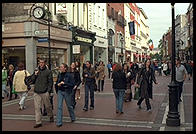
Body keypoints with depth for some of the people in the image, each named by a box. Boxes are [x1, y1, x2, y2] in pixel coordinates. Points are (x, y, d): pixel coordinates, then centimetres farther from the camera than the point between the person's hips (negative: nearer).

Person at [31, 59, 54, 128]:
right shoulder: (36, 71, 12)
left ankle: (51, 116, 35)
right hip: (36, 92, 3)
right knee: (37, 107, 0)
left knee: (48, 106, 10)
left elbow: (50, 82, -2)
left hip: (45, 92, -3)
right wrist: (35, 75, -4)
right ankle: (38, 122, 6)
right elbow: (32, 80, 13)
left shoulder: (48, 72, 1)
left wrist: (49, 91, -10)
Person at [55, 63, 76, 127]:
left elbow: (72, 84, -16)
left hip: (67, 92, -4)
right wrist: (58, 84, -5)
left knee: (69, 106, 13)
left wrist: (64, 83, -24)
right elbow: (57, 82, 17)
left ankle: (73, 117, 38)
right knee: (59, 106, -4)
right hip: (60, 91, 4)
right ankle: (59, 122, 0)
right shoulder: (59, 75, 5)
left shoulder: (69, 75, -11)